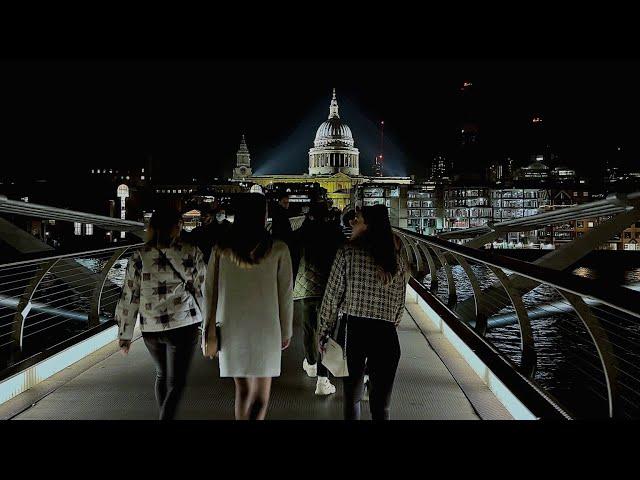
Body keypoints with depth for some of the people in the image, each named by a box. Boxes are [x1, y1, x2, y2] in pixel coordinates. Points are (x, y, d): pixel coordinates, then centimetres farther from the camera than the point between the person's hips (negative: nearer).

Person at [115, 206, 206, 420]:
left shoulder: (139, 257, -1)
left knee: (162, 375, 25)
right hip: (183, 326, -3)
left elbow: (129, 298, 1)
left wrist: (125, 334, 8)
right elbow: (202, 290, -1)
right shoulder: (191, 253, -6)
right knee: (176, 383, 4)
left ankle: (164, 414, 38)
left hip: (150, 328, 3)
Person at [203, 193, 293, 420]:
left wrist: (210, 328, 9)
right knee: (261, 395, 5)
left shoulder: (221, 248, -3)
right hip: (266, 329, -2)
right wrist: (286, 331, 7)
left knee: (242, 389, 19)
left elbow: (210, 290, 0)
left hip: (232, 328, 3)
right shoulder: (278, 249, -8)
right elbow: (285, 293, -4)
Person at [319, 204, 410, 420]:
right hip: (386, 334, 2)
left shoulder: (348, 252, -7)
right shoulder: (397, 260, 3)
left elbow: (332, 296, -6)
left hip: (353, 329, -2)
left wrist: (325, 332, 3)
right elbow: (400, 303, 8)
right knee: (381, 404, 10)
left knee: (352, 397, 15)